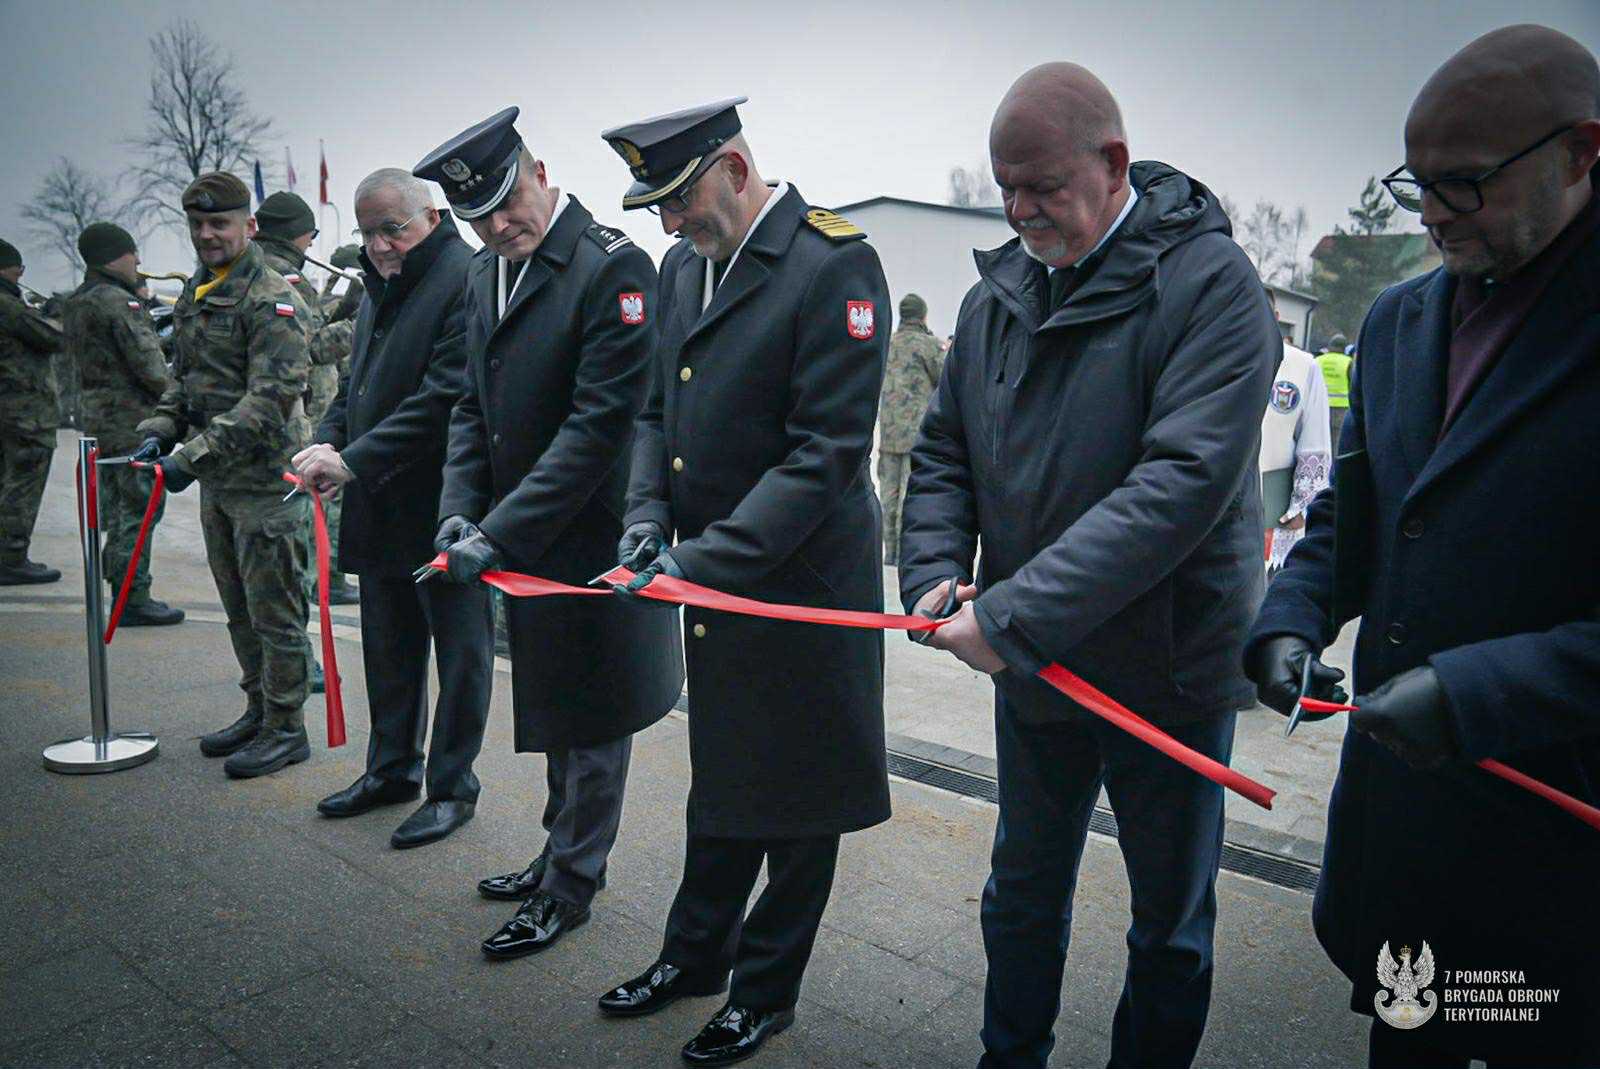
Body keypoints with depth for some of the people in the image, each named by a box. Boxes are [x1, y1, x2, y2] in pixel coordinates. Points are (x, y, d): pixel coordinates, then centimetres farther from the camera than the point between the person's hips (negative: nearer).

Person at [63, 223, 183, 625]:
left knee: (116, 509, 15)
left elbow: (86, 361, 18)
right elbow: (148, 363, -17)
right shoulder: (119, 301, -14)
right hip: (133, 418, -10)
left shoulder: (75, 305, 16)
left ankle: (121, 593, 21)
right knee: (141, 508, -5)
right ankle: (133, 599, -2)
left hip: (97, 414, 10)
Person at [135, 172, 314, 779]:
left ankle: (286, 729, 12)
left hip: (264, 482, -9)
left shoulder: (271, 299, -13)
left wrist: (193, 456, -24)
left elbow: (271, 398, -22)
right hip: (217, 483, 9)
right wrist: (160, 431, 5)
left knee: (274, 611, 0)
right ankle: (258, 712, 32)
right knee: (239, 610, 18)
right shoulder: (194, 297, 15)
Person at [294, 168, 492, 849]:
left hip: (442, 511, -9)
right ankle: (392, 768, 35)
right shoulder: (380, 290, 17)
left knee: (458, 649, 5)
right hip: (381, 511, 9)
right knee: (388, 646, 19)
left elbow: (445, 398, -23)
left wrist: (355, 461, -21)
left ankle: (451, 787, 18)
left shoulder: (465, 282, -14)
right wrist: (327, 440, 3)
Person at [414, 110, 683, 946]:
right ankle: (561, 850, 41)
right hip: (522, 543, 8)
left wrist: (498, 535, -22)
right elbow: (473, 406, 13)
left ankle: (571, 885, 24)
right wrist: (460, 511, -3)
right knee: (551, 705, 22)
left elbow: (600, 423, -22)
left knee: (589, 719, 7)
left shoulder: (612, 267, -17)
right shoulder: (484, 275, 9)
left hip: (590, 537, -8)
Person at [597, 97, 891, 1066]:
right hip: (712, 583, 7)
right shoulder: (684, 267, 8)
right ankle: (696, 954, 41)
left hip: (803, 584, -7)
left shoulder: (835, 264, -17)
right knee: (720, 778, 22)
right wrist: (649, 515, -4)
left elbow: (827, 451, -22)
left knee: (794, 795, 11)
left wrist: (703, 558, -24)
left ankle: (767, 991, 30)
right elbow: (658, 412, 14)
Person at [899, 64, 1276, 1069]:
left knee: (1171, 923, 15)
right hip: (1032, 665, 5)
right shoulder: (998, 295, 3)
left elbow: (1185, 479, -27)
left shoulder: (1210, 280, -16)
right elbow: (944, 453, 8)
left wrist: (1014, 614, -29)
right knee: (1024, 892, 21)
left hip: (1165, 672, -5)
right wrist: (934, 571, -11)